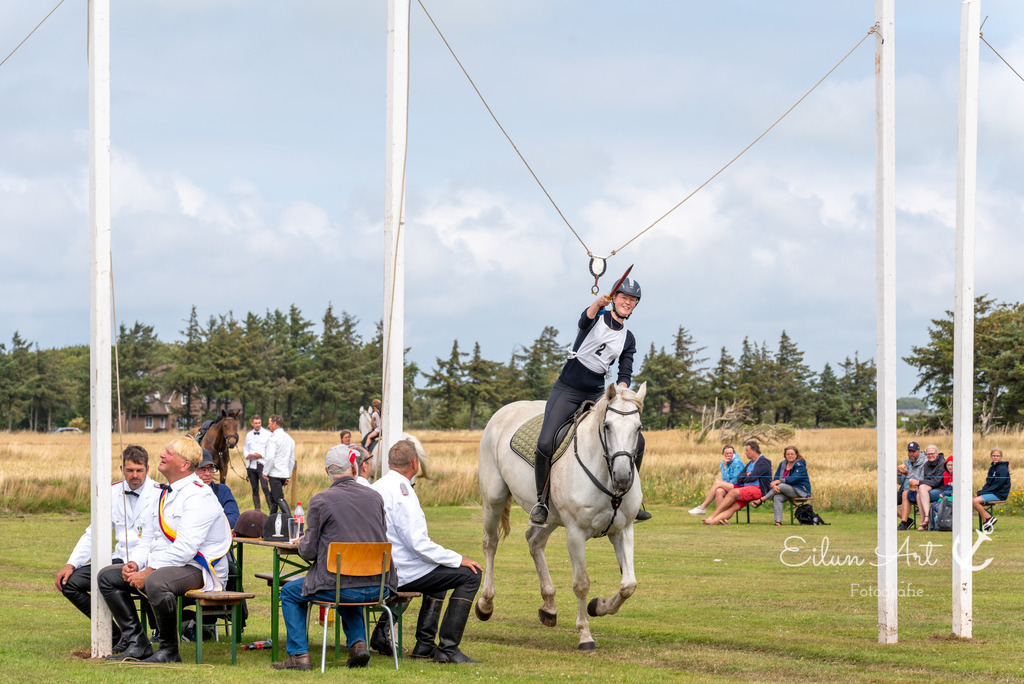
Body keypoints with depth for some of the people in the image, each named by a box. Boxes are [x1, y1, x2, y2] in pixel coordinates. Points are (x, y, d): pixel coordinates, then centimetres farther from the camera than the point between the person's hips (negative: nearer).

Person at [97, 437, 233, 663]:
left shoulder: (198, 496, -17)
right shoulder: (165, 493, 15)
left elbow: (184, 548, -25)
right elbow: (149, 536, 20)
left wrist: (147, 573, -23)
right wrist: (136, 564, -1)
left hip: (197, 570, -10)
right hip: (161, 566, 10)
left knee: (156, 582, -40)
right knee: (107, 576, 4)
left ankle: (169, 651, -21)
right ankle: (137, 644, 1)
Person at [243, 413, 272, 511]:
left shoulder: (267, 434, -1)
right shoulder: (249, 435, 14)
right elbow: (245, 448, 20)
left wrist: (261, 455, -15)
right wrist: (247, 455, -2)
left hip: (262, 464, -5)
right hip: (251, 465, 5)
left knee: (265, 488, -16)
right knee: (254, 489, 8)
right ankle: (257, 509, 15)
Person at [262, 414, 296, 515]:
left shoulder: (273, 439, -12)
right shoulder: (289, 439, 14)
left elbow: (270, 458, -21)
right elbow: (292, 459, 17)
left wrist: (265, 473, -11)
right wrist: (288, 477, 20)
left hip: (275, 474, -8)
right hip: (285, 473, 8)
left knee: (279, 498, -9)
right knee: (273, 497, 20)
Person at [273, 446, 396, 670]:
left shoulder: (320, 501, -9)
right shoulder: (375, 497, 5)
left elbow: (309, 551, -6)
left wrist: (302, 543, 18)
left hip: (338, 586, -5)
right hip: (378, 588, 5)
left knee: (290, 593, 21)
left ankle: (298, 655, 15)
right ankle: (358, 642, 20)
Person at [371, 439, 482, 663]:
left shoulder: (376, 488, 9)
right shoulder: (402, 491, -18)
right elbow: (418, 543, -23)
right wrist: (458, 559, -13)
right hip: (401, 573, -10)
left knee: (437, 569, 33)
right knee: (470, 575, -6)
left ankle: (424, 644, 27)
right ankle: (448, 648, -7)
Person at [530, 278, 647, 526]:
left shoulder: (628, 339, 11)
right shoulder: (598, 316, 0)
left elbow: (625, 373, 4)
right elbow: (585, 320, -24)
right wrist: (598, 304, -45)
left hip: (597, 394, 4)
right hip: (567, 389, -4)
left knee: (636, 440, -8)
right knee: (546, 443, -23)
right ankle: (541, 501, -5)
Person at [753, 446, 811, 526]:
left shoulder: (800, 465, -7)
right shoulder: (783, 464, 12)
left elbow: (793, 479, -20)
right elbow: (776, 477, 4)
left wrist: (779, 481, -25)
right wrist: (774, 485, -19)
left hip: (800, 491, -5)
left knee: (781, 486, -32)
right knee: (777, 498, -29)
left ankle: (761, 500, -26)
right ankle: (778, 521, -41)